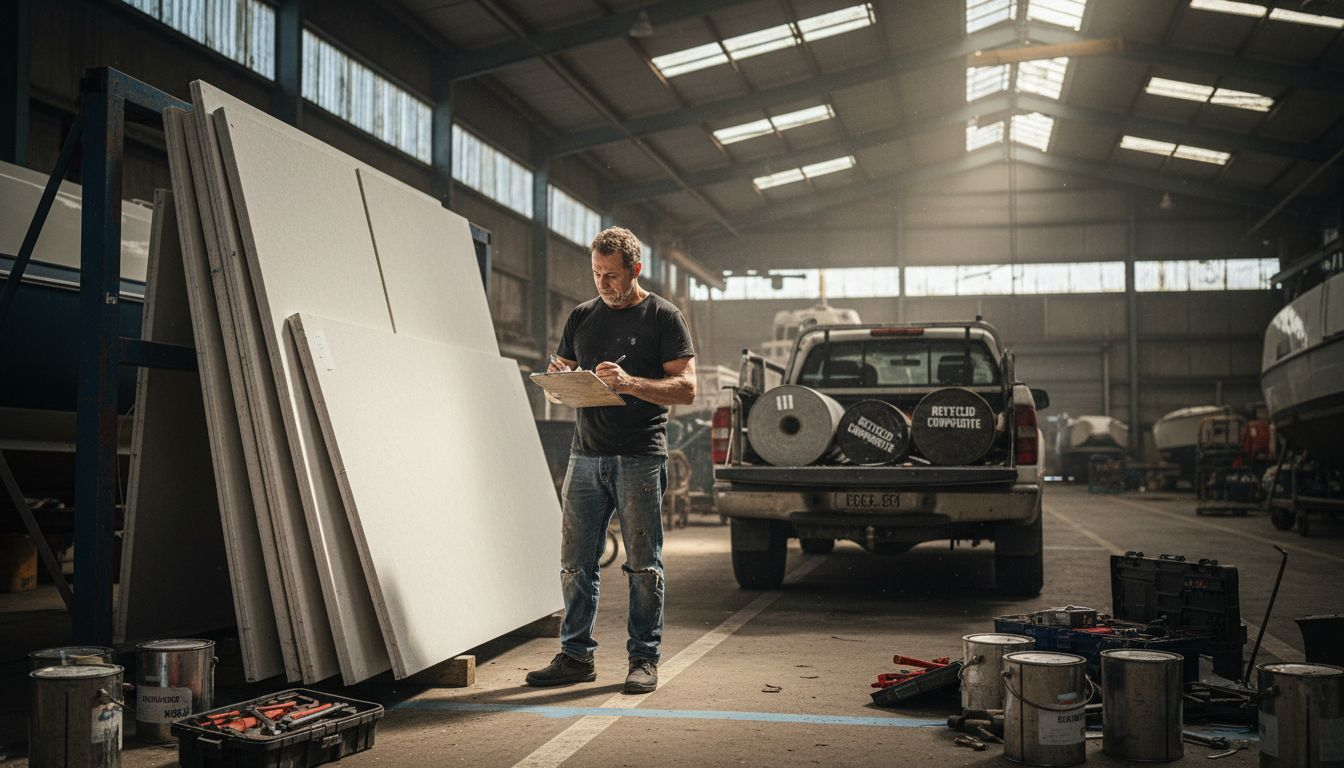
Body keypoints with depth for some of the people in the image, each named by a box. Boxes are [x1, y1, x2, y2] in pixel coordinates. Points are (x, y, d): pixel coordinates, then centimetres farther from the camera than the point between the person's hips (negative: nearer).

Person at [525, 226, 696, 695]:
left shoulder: (663, 317, 1)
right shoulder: (582, 317, 16)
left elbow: (686, 388, -6)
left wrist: (630, 383, -21)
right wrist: (559, 377, -4)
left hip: (640, 458, -4)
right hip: (586, 456, 5)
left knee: (643, 564, 0)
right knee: (575, 563, 5)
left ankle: (644, 659, 9)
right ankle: (576, 655, 15)